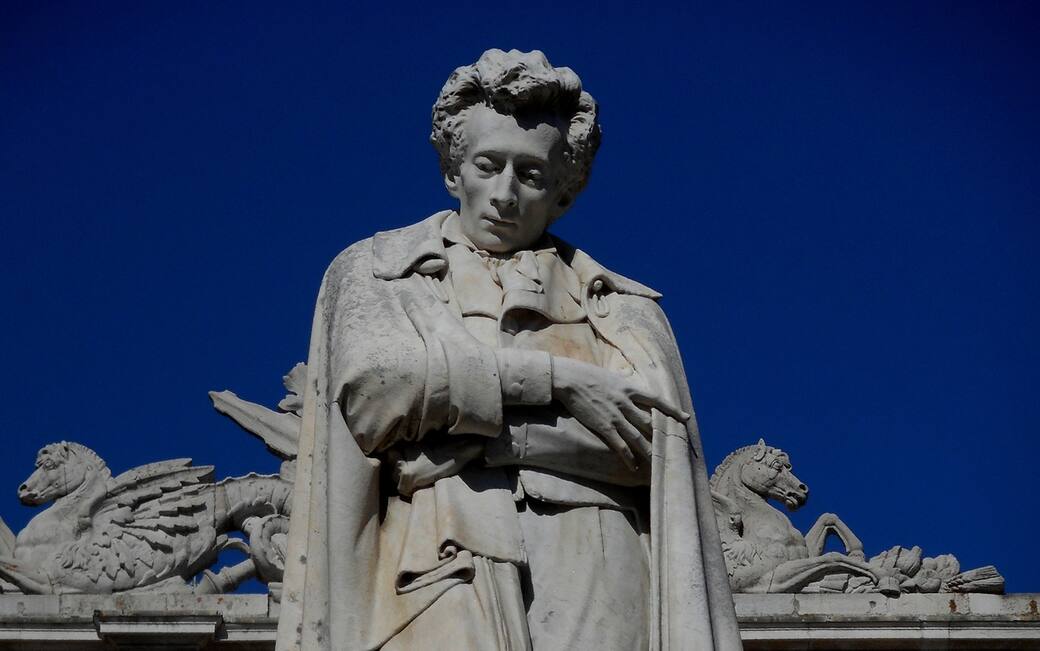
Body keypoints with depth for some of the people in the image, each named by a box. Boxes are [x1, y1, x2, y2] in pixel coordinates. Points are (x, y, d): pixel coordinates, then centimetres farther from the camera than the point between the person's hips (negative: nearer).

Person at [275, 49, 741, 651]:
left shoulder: (621, 308, 21)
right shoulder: (376, 272, 20)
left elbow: (653, 438, 4)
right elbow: (371, 385, -1)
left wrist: (484, 437, -5)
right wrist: (556, 379, -2)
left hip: (596, 578, 1)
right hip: (446, 571, -1)